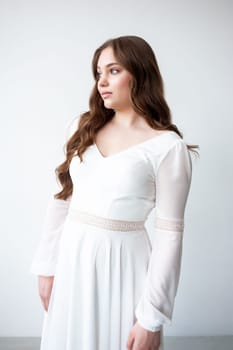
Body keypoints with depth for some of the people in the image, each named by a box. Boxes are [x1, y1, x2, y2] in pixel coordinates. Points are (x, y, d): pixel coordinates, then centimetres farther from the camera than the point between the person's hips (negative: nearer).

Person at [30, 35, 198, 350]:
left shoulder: (167, 146, -12)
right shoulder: (83, 127, 3)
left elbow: (169, 233, -12)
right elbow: (62, 200, 6)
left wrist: (151, 316, -12)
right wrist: (47, 265, 6)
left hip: (123, 261, -4)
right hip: (72, 258, 5)